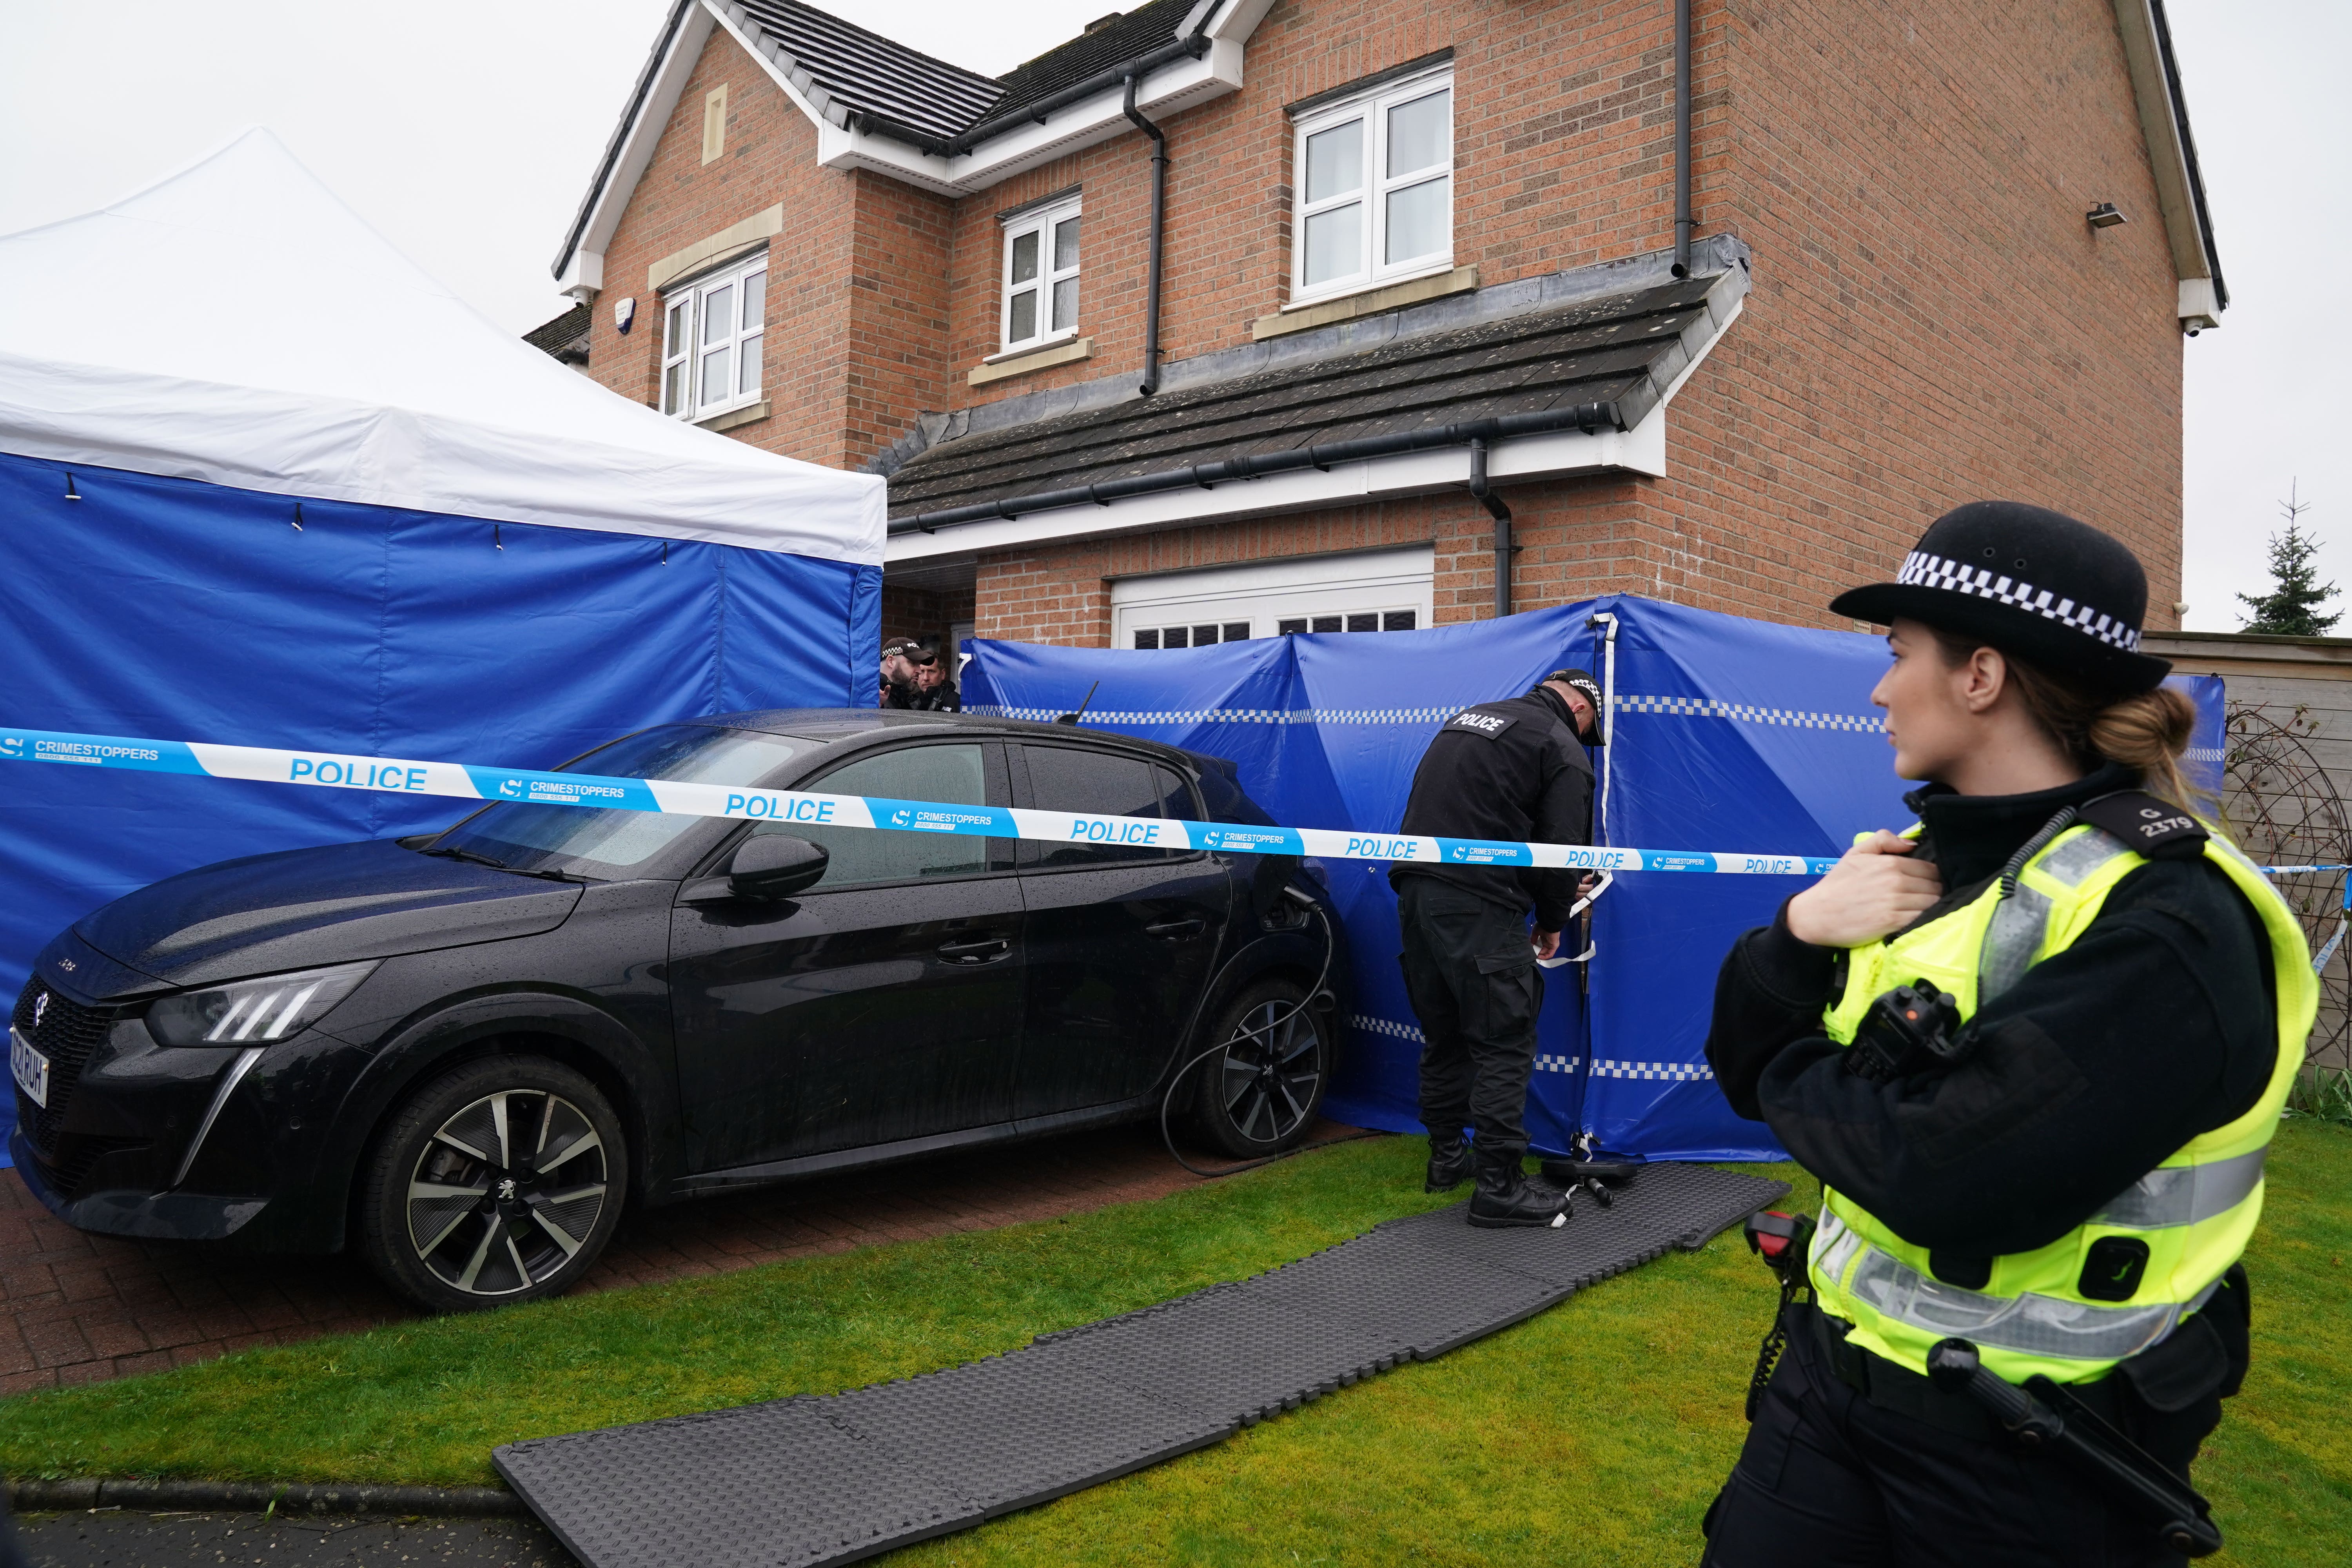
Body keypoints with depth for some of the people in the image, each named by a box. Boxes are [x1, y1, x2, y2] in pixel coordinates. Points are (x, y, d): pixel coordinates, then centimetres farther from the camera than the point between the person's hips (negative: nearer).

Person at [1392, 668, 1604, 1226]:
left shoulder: (1469, 717, 23)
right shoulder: (1565, 751, 1)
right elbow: (1560, 846, -5)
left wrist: (1560, 889, 31)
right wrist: (1552, 924, 13)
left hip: (1415, 888, 8)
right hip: (1477, 903, -8)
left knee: (1443, 1032, 19)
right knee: (1505, 1043, 0)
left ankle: (1447, 1156, 30)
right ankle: (1499, 1184, 1)